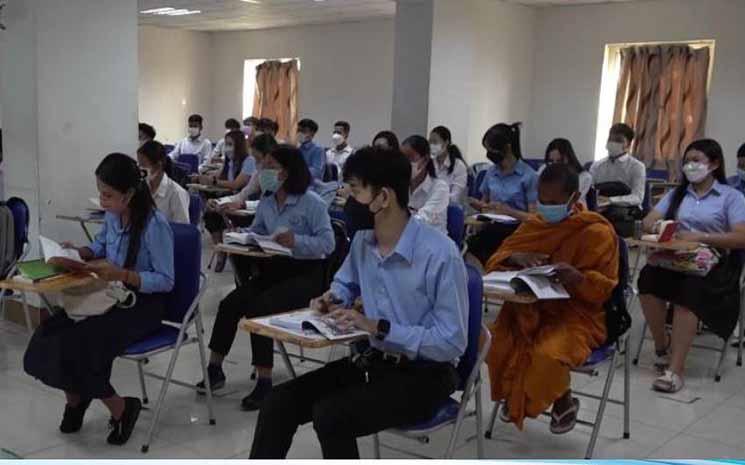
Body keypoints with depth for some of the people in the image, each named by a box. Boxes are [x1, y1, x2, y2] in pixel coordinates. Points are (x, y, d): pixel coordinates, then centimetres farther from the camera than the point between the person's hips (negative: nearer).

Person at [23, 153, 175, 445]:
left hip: (143, 305, -7)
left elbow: (166, 281, -19)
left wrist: (121, 274, -28)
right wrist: (78, 252, -1)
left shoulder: (155, 225, -21)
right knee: (49, 334, -13)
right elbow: (99, 248, 21)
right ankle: (76, 398, 14)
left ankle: (121, 409, 1)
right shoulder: (112, 216, 0)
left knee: (79, 345, -23)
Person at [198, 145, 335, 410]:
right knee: (230, 304, -12)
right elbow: (256, 232, 21)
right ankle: (214, 368, 0)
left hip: (305, 273, -7)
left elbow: (328, 243, -16)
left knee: (258, 308, -26)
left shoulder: (312, 202, -11)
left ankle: (264, 382, -15)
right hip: (274, 268, 7)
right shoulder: (266, 202, 9)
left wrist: (296, 242, -31)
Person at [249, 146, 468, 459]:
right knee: (279, 404, -10)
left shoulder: (440, 254, -23)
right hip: (373, 360, 7)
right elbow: (346, 283, 23)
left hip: (423, 375, -7)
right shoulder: (362, 241, 0)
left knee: (329, 415, -28)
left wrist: (378, 327, -25)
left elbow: (452, 343, -22)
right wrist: (332, 300, -1)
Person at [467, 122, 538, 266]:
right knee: (468, 244, -31)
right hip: (492, 228, 4)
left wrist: (507, 211, -17)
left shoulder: (529, 176, -3)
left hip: (516, 231, -4)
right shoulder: (491, 172, 13)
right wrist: (479, 205, 3)